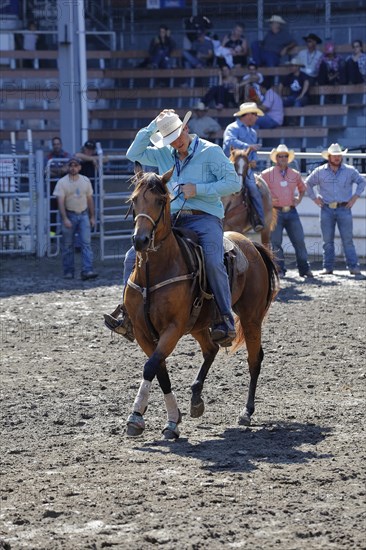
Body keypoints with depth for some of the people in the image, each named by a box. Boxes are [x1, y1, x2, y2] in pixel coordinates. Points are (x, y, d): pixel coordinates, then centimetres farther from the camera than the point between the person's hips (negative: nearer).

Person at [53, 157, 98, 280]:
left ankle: (87, 271, -15)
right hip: (69, 215, -2)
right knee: (67, 245, 3)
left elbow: (90, 199, 13)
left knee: (86, 243, -9)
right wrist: (65, 219, -21)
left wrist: (92, 217, 11)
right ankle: (68, 272, 13)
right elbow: (60, 201, -11)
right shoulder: (62, 182, -5)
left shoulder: (85, 181, 7)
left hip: (83, 215, 2)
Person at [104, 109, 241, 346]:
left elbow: (234, 182, -5)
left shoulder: (210, 151, -1)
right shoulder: (164, 155, 15)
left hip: (205, 218, -6)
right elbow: (134, 154, 14)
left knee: (213, 261, -32)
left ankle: (227, 321, -26)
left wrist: (198, 189, -12)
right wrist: (152, 127, 6)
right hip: (173, 219, 6)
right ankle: (129, 314, -4)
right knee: (134, 255, -8)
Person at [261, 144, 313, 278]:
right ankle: (280, 270, 7)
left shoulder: (295, 174, 11)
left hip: (291, 212, 3)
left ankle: (304, 269, 7)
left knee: (299, 241, 0)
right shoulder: (267, 174, 1)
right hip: (276, 212, -2)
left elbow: (303, 188, 27)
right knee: (276, 242, -1)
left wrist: (299, 199, 11)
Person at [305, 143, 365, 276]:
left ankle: (353, 266, -5)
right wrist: (314, 198, 8)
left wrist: (355, 196, 5)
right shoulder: (320, 171, 5)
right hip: (327, 209, 1)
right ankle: (328, 267, 9)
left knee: (348, 239, -4)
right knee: (327, 240, 4)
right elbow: (307, 183, 16)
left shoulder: (350, 171, 4)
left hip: (344, 209, -1)